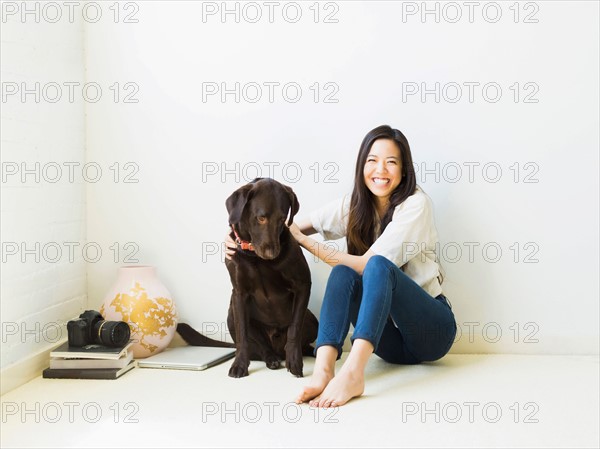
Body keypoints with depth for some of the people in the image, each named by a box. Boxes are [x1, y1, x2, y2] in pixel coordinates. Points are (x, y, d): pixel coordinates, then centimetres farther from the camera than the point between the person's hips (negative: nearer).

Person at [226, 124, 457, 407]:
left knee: (377, 267, -32)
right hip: (391, 337, 5)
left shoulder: (415, 204, -12)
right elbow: (295, 228, 4)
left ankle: (352, 373, -50)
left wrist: (303, 241, -15)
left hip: (431, 329, -4)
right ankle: (323, 371, -41)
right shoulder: (353, 206, 5)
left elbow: (368, 263, -19)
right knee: (343, 273, -23)